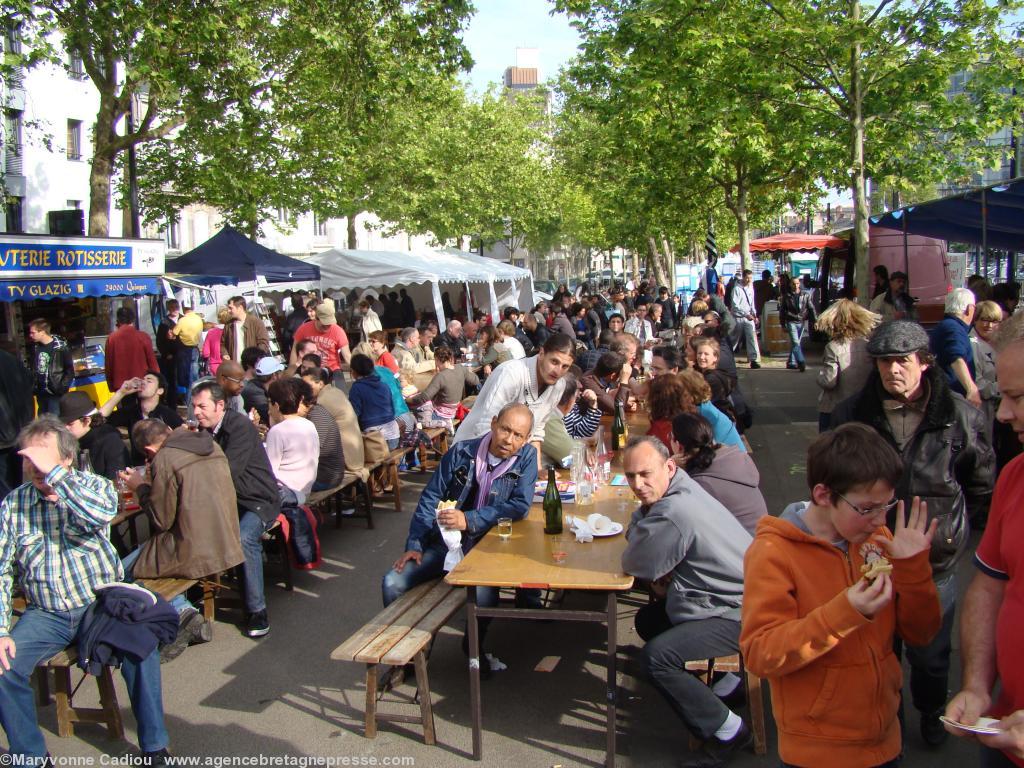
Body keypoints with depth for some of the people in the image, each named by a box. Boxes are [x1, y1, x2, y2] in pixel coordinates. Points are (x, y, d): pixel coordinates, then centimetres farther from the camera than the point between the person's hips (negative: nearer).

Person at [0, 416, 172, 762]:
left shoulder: (93, 486, -1)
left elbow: (102, 513, -27)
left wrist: (54, 473, -27)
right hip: (44, 615, 3)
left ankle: (154, 747, -8)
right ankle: (30, 755, 2)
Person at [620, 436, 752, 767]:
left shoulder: (674, 513, -30)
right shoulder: (676, 489, 2)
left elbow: (635, 564, -20)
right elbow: (634, 534, 11)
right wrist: (661, 577, -5)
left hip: (740, 615, -11)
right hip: (728, 595, 11)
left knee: (658, 655, -22)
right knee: (647, 621, 17)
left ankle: (727, 732, -4)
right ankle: (720, 679, 26)